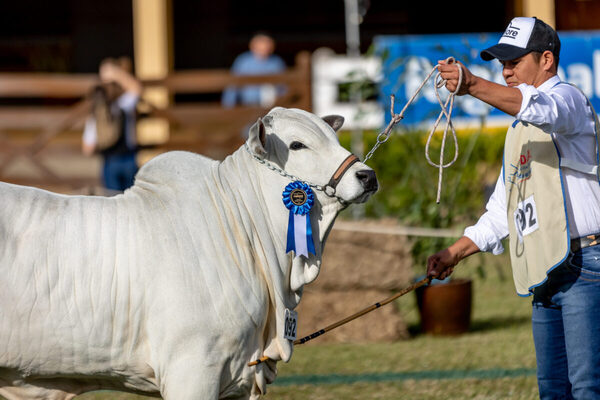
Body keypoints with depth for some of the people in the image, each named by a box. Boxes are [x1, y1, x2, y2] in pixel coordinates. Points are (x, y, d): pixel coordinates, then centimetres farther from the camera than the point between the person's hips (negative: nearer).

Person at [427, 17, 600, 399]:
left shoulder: (567, 98, -3)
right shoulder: (520, 130, 26)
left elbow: (544, 109, -30)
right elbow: (503, 209, 30)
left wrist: (474, 85, -43)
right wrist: (455, 253, 20)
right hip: (547, 275, 9)